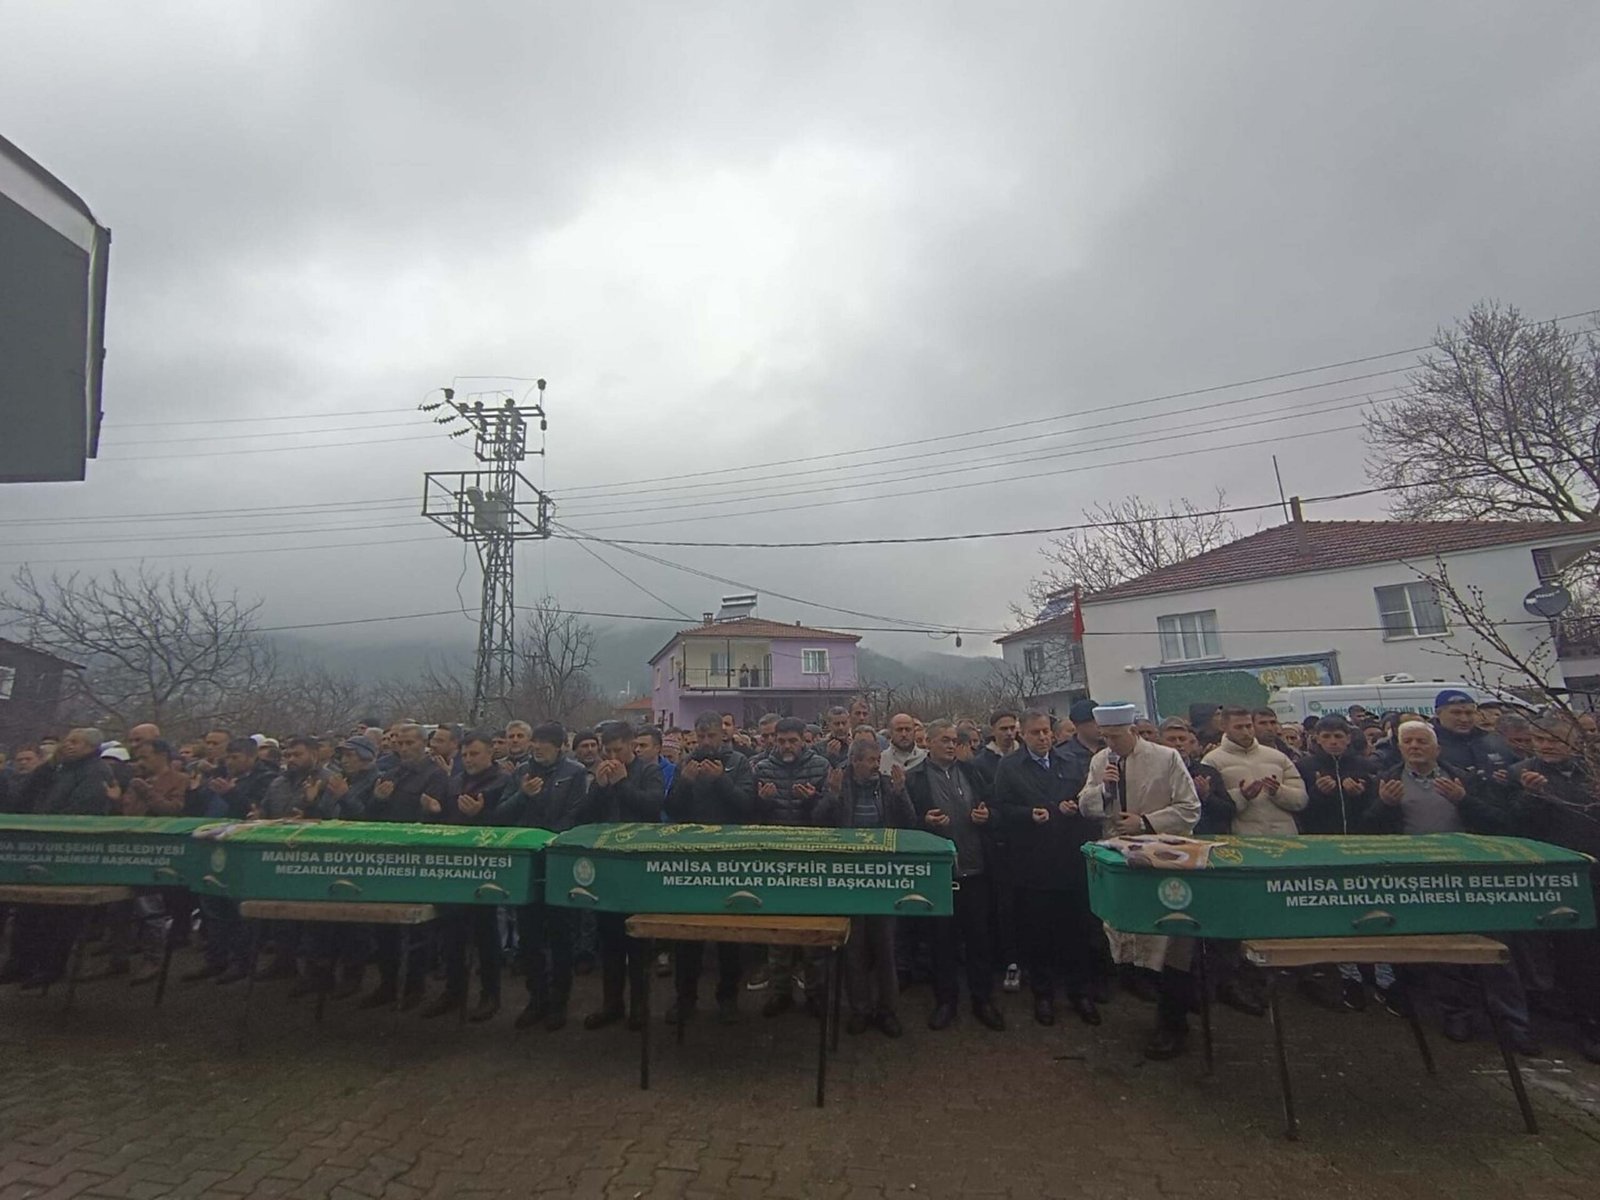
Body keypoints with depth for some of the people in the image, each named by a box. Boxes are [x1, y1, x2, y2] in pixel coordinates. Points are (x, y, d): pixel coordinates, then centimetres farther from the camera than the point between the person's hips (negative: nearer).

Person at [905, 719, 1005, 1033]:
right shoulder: (913, 778, -3)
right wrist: (925, 821, -22)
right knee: (943, 936, 9)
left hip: (974, 867, 3)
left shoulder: (971, 772, 10)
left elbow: (991, 810, 15)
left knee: (978, 934, 11)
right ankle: (945, 1000, 25)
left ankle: (983, 999, 27)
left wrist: (986, 815, -7)